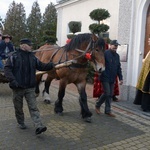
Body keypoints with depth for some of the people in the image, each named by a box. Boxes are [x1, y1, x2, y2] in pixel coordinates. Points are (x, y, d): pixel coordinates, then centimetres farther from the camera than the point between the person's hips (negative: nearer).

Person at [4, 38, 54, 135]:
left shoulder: (32, 57, 9)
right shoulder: (14, 56, -4)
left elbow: (41, 66, 11)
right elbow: (7, 69, -9)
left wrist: (50, 65, -8)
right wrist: (12, 80, -22)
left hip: (30, 87, 3)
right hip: (18, 87, -2)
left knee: (33, 107, -3)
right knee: (18, 107, 14)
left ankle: (39, 126, -9)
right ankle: (21, 122, 35)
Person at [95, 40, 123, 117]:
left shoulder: (117, 55, 13)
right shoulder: (105, 53, -10)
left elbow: (119, 68, 15)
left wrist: (120, 78, 11)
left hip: (112, 79, 7)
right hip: (105, 78, -7)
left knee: (110, 95, 9)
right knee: (107, 93, -6)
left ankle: (108, 111, 19)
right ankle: (97, 105, 17)